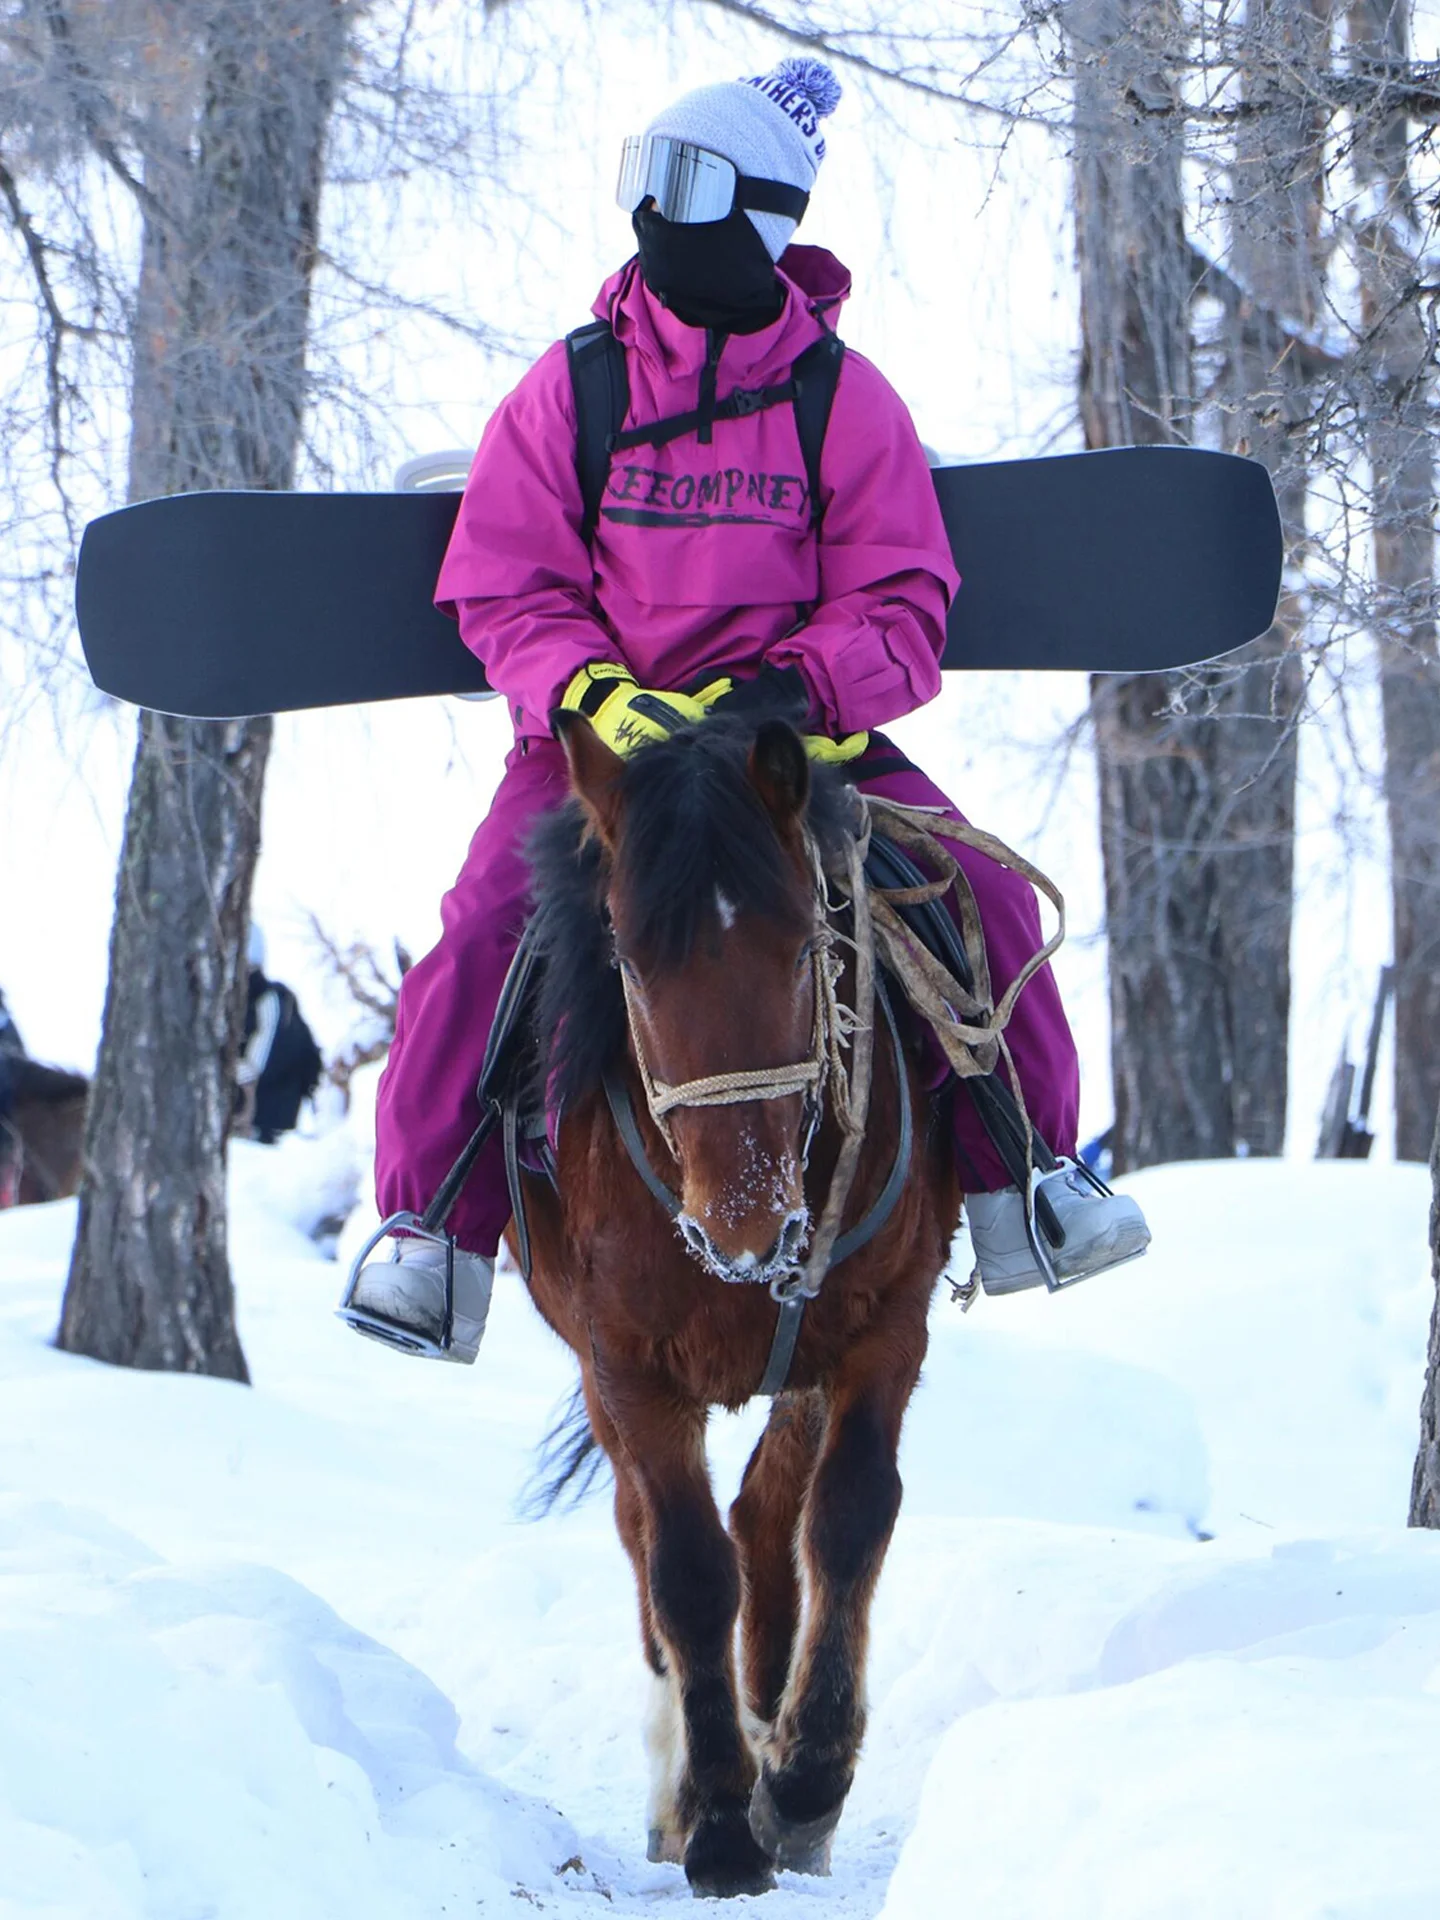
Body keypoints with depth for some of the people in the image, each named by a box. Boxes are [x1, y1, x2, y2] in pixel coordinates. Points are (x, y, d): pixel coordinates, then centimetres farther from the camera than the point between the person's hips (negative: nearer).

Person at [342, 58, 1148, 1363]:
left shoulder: (846, 401, -1)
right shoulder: (566, 395, -1)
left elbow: (904, 609, -3)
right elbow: (505, 592, 0)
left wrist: (794, 689, -23)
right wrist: (594, 693, -21)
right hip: (599, 733, 0)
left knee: (981, 897, -19)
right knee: (489, 928, -25)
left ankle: (1025, 1181, -2)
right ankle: (432, 1233, -12)